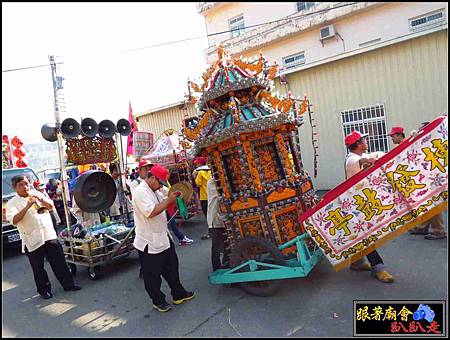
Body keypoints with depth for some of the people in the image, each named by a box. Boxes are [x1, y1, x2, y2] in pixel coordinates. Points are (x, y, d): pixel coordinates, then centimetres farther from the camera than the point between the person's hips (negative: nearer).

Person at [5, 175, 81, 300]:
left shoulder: (37, 194, 10)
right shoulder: (12, 203, -2)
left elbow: (51, 206, 7)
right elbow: (14, 220, -17)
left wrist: (41, 200, -12)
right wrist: (28, 206, -25)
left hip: (49, 235, 3)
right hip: (33, 240, -3)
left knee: (59, 262, 9)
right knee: (38, 268, 9)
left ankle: (68, 284, 20)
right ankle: (44, 290, 26)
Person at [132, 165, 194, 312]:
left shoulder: (155, 191, 10)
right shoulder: (140, 192, -20)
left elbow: (164, 204, 19)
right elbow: (151, 212, -32)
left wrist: (174, 197, 1)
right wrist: (168, 200, -23)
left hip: (163, 238, 10)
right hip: (149, 242, -10)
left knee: (171, 267, 20)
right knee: (153, 275, 10)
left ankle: (178, 294, 35)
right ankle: (158, 301, 27)